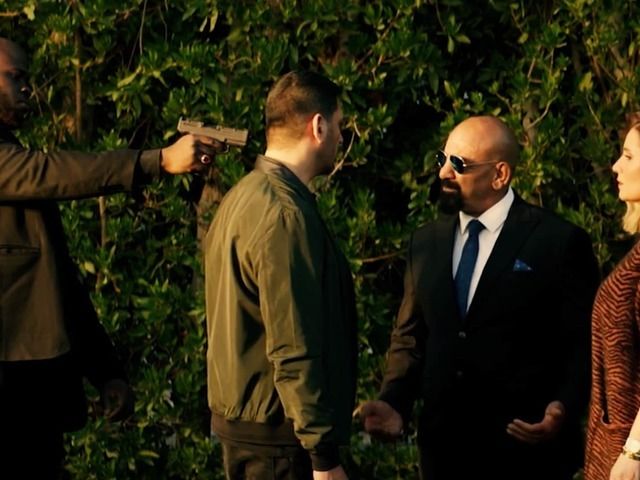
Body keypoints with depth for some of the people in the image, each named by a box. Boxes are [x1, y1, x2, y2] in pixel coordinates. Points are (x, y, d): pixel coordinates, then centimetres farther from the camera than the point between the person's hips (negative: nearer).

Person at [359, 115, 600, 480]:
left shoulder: (559, 241, -5)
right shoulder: (426, 242, 10)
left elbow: (585, 344, -6)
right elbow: (411, 337, 14)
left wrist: (564, 409, -21)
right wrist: (395, 402, -2)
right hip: (444, 448, 5)